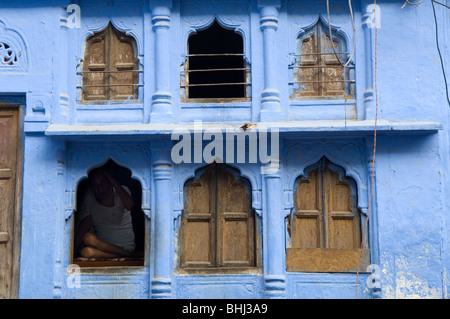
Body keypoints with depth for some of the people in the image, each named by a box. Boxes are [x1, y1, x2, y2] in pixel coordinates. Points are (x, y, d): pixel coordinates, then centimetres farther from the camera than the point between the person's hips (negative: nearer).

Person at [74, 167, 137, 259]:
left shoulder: (122, 191, -2)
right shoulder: (89, 196, 5)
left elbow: (130, 206, -25)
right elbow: (85, 223, -2)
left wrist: (114, 182, -20)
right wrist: (74, 249, -15)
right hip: (101, 244, 4)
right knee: (86, 252, -31)